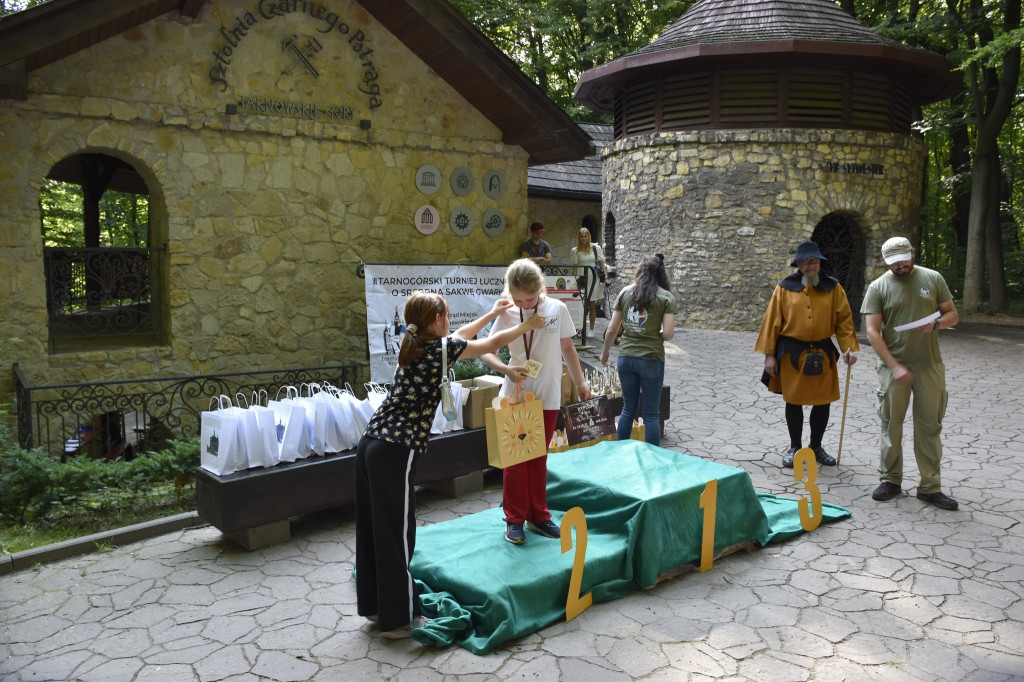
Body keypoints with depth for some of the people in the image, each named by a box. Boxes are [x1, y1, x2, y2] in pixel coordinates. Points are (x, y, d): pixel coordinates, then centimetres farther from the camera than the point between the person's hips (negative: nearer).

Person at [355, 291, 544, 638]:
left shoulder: (414, 345, 15)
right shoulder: (441, 347, -6)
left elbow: (458, 338, 33)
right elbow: (493, 343, 6)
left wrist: (492, 313, 43)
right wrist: (527, 325, 23)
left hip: (370, 442, 9)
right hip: (396, 452, -9)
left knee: (372, 528, 16)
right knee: (396, 534, 1)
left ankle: (374, 605, 30)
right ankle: (398, 619, 12)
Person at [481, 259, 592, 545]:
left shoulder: (557, 309, -4)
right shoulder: (507, 315, -6)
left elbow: (567, 347, 8)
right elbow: (486, 351, -2)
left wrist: (580, 382, 11)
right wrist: (506, 369, -21)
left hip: (547, 398, 1)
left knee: (538, 459, 12)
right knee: (515, 459, 3)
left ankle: (538, 516, 26)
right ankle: (514, 519, 17)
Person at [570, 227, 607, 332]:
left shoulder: (596, 248, 5)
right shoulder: (575, 251, 5)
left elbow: (602, 264, 7)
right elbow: (575, 268, 4)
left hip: (594, 279, 0)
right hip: (581, 280, 0)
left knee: (592, 305, 4)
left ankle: (591, 329, 12)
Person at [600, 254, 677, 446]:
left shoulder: (625, 292, 4)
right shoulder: (666, 297, -4)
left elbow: (612, 329, 4)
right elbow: (668, 334, -11)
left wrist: (605, 352, 18)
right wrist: (657, 335, 12)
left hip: (625, 358, 3)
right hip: (651, 359, -3)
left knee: (628, 410, 17)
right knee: (651, 414, 7)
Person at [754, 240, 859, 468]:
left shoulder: (833, 287, 2)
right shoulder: (785, 287, -2)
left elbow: (844, 319, 1)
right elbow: (772, 321, -2)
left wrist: (849, 347, -11)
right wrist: (769, 354, -5)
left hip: (822, 353, 2)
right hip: (792, 353, -2)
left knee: (823, 401, 8)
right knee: (793, 401, 7)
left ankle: (816, 447, 27)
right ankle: (794, 447, 22)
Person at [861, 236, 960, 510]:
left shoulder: (933, 279, 3)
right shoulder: (878, 287, -3)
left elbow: (953, 314, 8)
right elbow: (872, 331, -9)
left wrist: (935, 323, -16)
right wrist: (894, 366, -16)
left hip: (930, 366, 1)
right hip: (894, 367, -1)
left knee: (929, 426, 6)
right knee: (891, 424, 7)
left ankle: (930, 486, 15)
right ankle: (890, 480, 21)